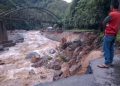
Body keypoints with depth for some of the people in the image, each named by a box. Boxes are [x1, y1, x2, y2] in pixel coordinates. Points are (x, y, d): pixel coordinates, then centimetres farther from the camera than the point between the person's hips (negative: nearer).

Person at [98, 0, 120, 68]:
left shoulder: (112, 14, -17)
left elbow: (104, 23, -15)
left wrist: (106, 28, 4)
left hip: (109, 34, -8)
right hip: (114, 34, 8)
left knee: (106, 49, -4)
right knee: (111, 49, 12)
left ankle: (106, 64, -2)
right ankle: (110, 62, 18)